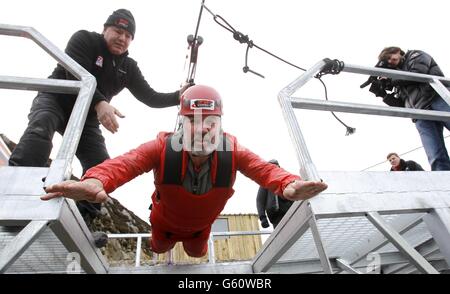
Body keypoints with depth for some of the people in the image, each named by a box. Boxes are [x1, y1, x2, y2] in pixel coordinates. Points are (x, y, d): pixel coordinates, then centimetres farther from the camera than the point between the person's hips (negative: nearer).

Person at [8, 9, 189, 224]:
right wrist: (99, 103, -42)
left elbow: (150, 98, 2)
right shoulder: (84, 40, -7)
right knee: (42, 125, -38)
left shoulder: (128, 67, 6)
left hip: (86, 118, 4)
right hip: (55, 99, -4)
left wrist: (178, 97, -14)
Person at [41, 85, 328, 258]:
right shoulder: (162, 148, -40)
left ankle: (197, 245, 74)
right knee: (159, 248, 34)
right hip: (165, 221, -1)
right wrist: (96, 180, -75)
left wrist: (288, 184, -68)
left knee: (196, 253, 35)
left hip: (202, 224, 1)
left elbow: (263, 168, -45)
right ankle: (165, 242, 74)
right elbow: (126, 162, -51)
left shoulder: (232, 151, -34)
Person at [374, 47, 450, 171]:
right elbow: (402, 105, 23)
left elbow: (418, 74, -3)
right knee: (437, 159, -15)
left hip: (438, 98, -4)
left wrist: (391, 80, 5)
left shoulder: (415, 56, 19)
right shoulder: (400, 84, 31)